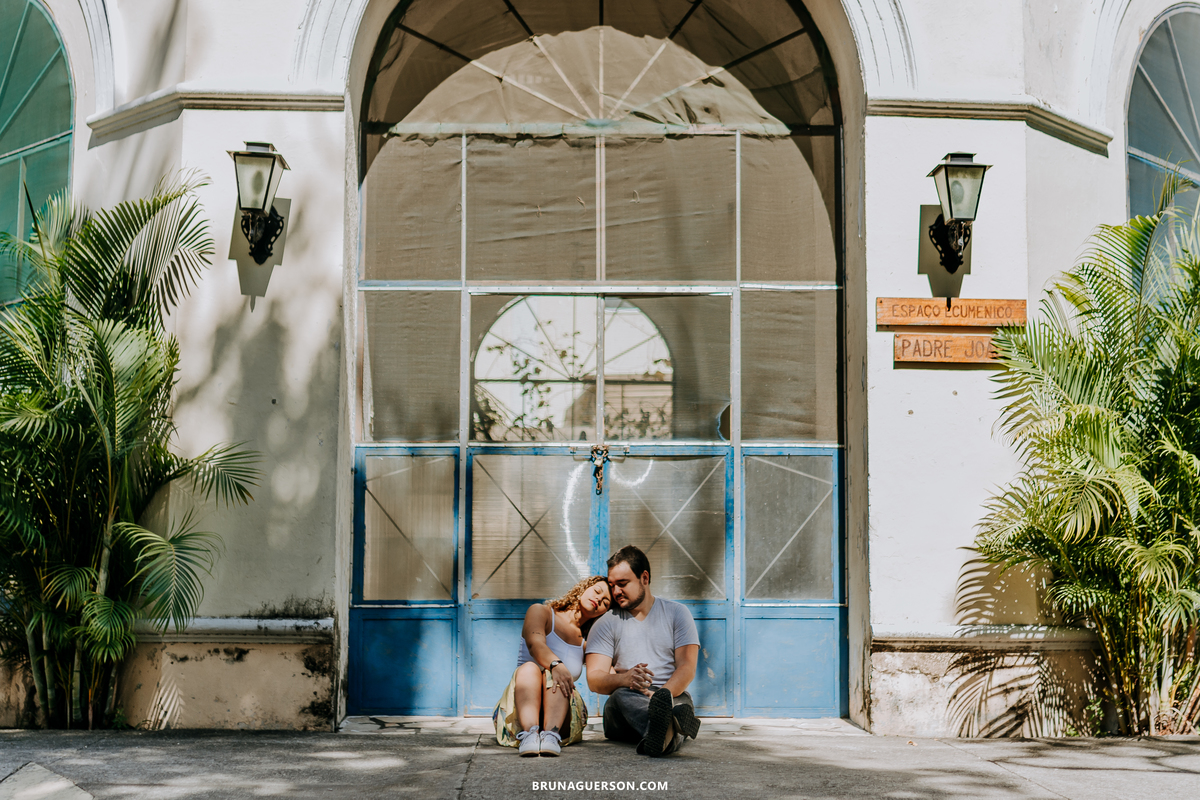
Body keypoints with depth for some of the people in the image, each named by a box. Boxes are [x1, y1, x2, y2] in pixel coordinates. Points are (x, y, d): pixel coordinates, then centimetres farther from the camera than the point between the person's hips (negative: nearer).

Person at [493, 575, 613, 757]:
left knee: (554, 674, -26)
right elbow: (535, 644, -15)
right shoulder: (542, 612, 6)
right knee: (529, 668, -30)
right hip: (517, 715, -2)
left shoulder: (588, 641, 17)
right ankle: (530, 733, -54)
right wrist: (556, 665, -37)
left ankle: (550, 734, -51)